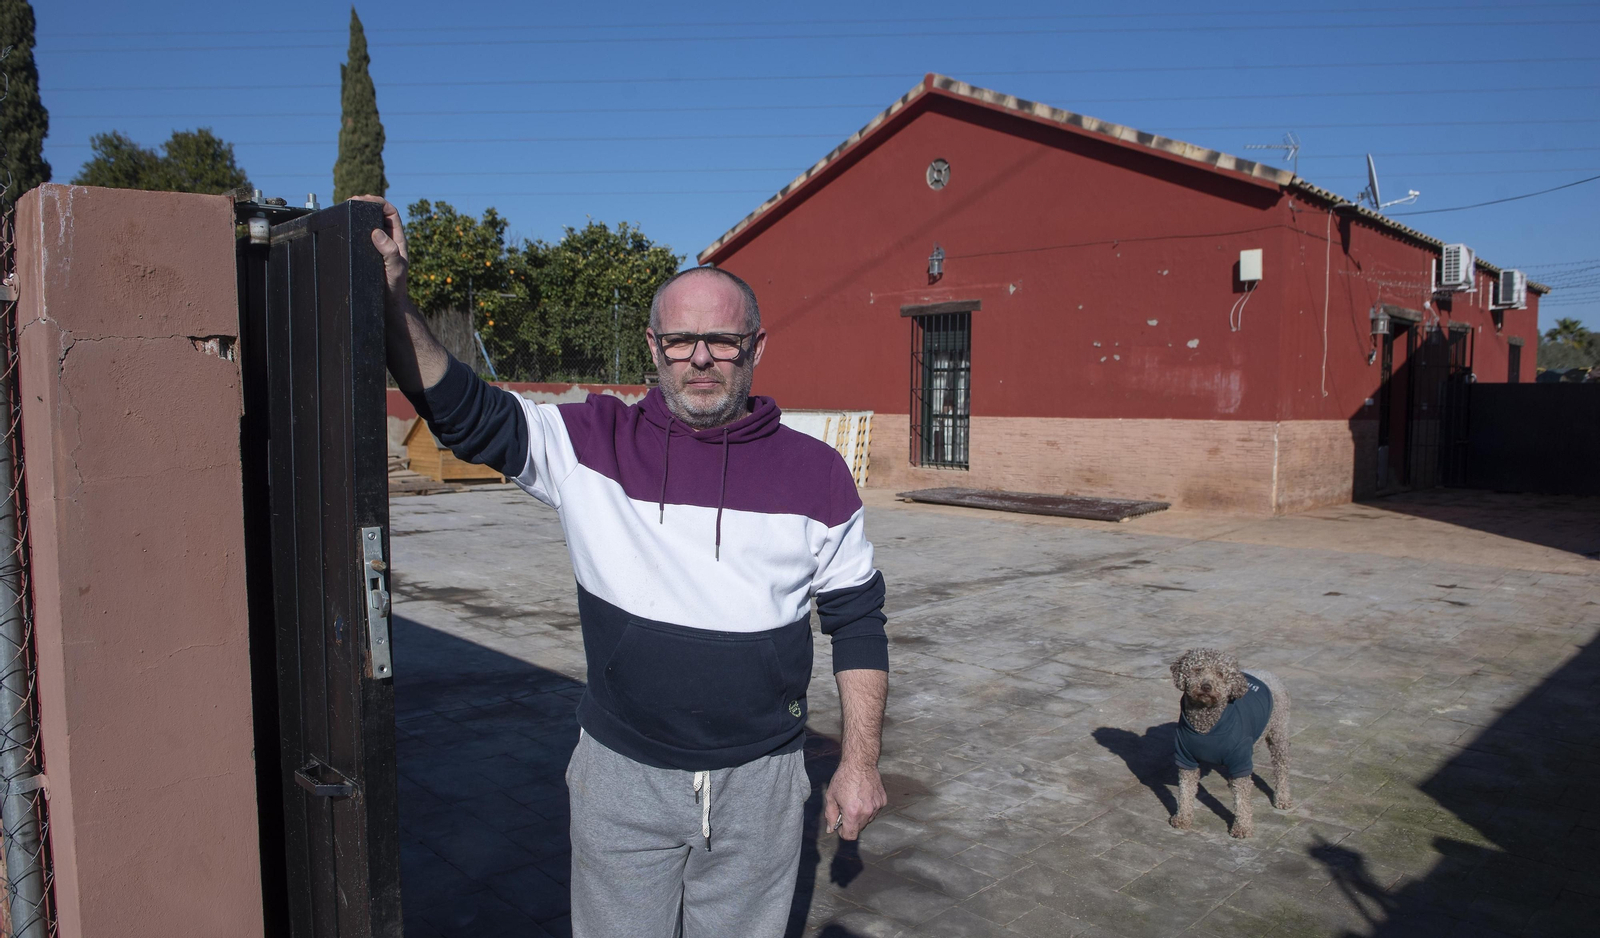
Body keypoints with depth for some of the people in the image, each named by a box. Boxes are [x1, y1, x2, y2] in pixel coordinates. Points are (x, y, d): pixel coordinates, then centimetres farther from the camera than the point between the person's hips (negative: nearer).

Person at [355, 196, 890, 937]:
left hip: (759, 783, 1)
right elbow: (463, 411, -11)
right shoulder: (592, 445, -5)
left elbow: (856, 620, 2)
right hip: (622, 776, 0)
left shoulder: (814, 472, -3)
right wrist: (391, 299, -25)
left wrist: (859, 763, 1)